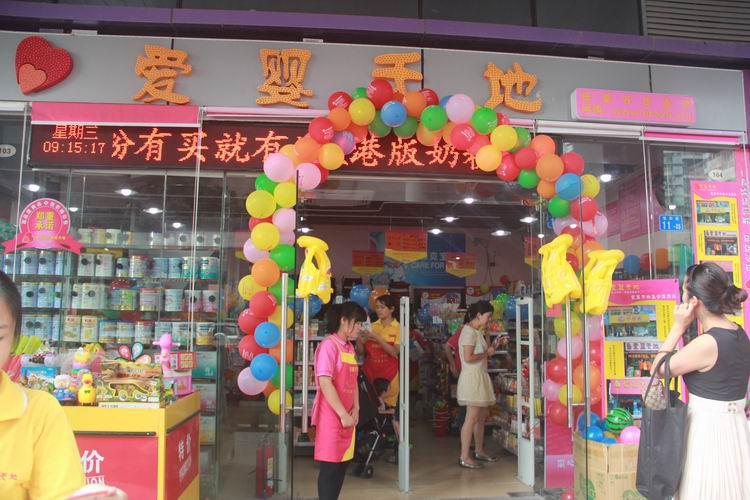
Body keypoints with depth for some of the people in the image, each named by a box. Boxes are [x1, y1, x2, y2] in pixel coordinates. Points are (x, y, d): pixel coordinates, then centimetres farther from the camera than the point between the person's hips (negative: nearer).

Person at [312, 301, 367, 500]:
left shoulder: (350, 348, 12)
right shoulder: (329, 345, -14)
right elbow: (325, 383, -20)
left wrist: (355, 409, 2)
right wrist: (343, 415, -18)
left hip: (347, 416, 8)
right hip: (331, 416, -8)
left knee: (342, 465, 13)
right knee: (330, 466, -2)